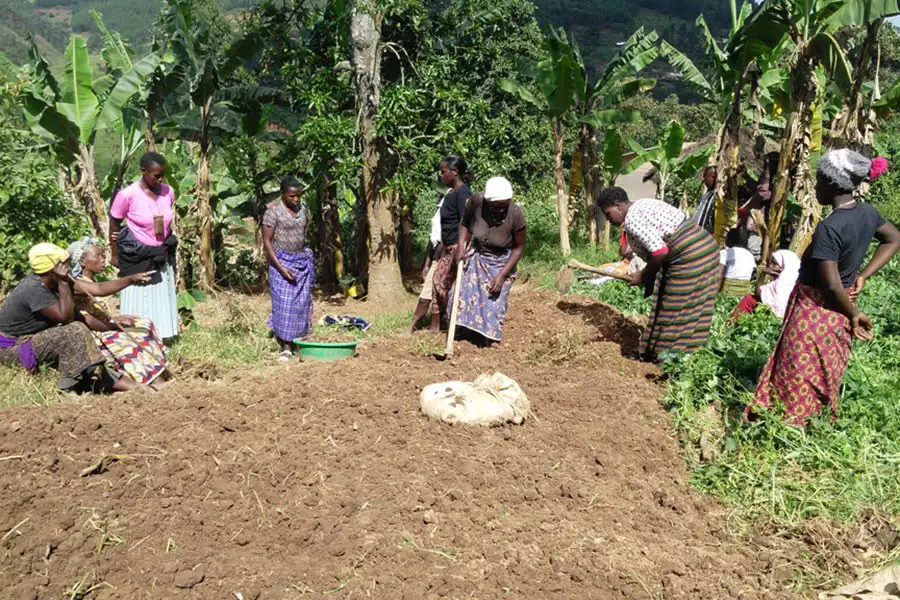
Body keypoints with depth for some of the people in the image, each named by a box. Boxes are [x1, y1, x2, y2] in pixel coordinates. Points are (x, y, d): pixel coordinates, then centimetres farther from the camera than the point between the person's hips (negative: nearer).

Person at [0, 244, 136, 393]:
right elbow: (66, 317, -25)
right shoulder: (34, 289, -24)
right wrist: (63, 282, -23)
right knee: (74, 333, -22)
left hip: (27, 340, 9)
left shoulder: (46, 284, 4)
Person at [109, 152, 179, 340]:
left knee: (161, 297, 13)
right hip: (136, 257, -5)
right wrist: (114, 255, -2)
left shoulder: (168, 192, -5)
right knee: (138, 299, 6)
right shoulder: (127, 195, -18)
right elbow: (114, 223, -7)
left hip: (161, 256, 5)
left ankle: (160, 337, 25)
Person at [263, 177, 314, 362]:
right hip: (282, 262, -5)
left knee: (302, 303, 4)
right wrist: (281, 267, -17)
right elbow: (266, 241, -11)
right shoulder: (273, 211, -9)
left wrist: (308, 261, 10)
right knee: (284, 304, -7)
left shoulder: (303, 210, 9)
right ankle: (286, 348, -2)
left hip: (303, 261, 6)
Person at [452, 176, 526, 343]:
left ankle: (488, 338, 25)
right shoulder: (476, 201, -25)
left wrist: (502, 275, -19)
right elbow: (465, 222, -2)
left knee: (493, 303, 3)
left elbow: (519, 247, -15)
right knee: (462, 292, 11)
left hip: (500, 264, -3)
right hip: (476, 257, 3)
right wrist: (461, 245, -16)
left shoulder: (516, 214, -29)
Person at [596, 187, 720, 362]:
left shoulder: (632, 219, -15)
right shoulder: (643, 205, 16)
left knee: (677, 310, 0)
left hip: (689, 257, -10)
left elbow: (660, 252, -22)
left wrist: (643, 276, -6)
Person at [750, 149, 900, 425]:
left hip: (816, 309, -8)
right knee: (827, 371, 22)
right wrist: (862, 276, 8)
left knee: (797, 372, 7)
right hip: (839, 309, 8)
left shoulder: (829, 227, -28)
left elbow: (832, 285, -28)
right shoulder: (868, 213, -3)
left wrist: (854, 314, -12)